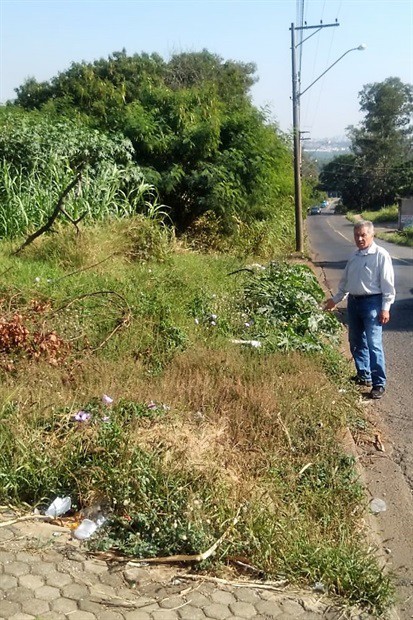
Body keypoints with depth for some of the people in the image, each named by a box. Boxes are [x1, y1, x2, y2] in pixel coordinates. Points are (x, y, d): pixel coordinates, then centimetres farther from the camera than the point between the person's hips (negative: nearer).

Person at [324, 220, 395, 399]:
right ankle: (364, 375, 29)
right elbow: (346, 280, 22)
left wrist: (385, 308, -15)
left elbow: (388, 284, -11)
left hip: (372, 303, -7)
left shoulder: (381, 255, -10)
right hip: (353, 302, 7)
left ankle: (379, 383, -2)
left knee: (374, 344, -9)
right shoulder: (354, 256, 11)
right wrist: (336, 299, 25)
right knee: (356, 342, 14)